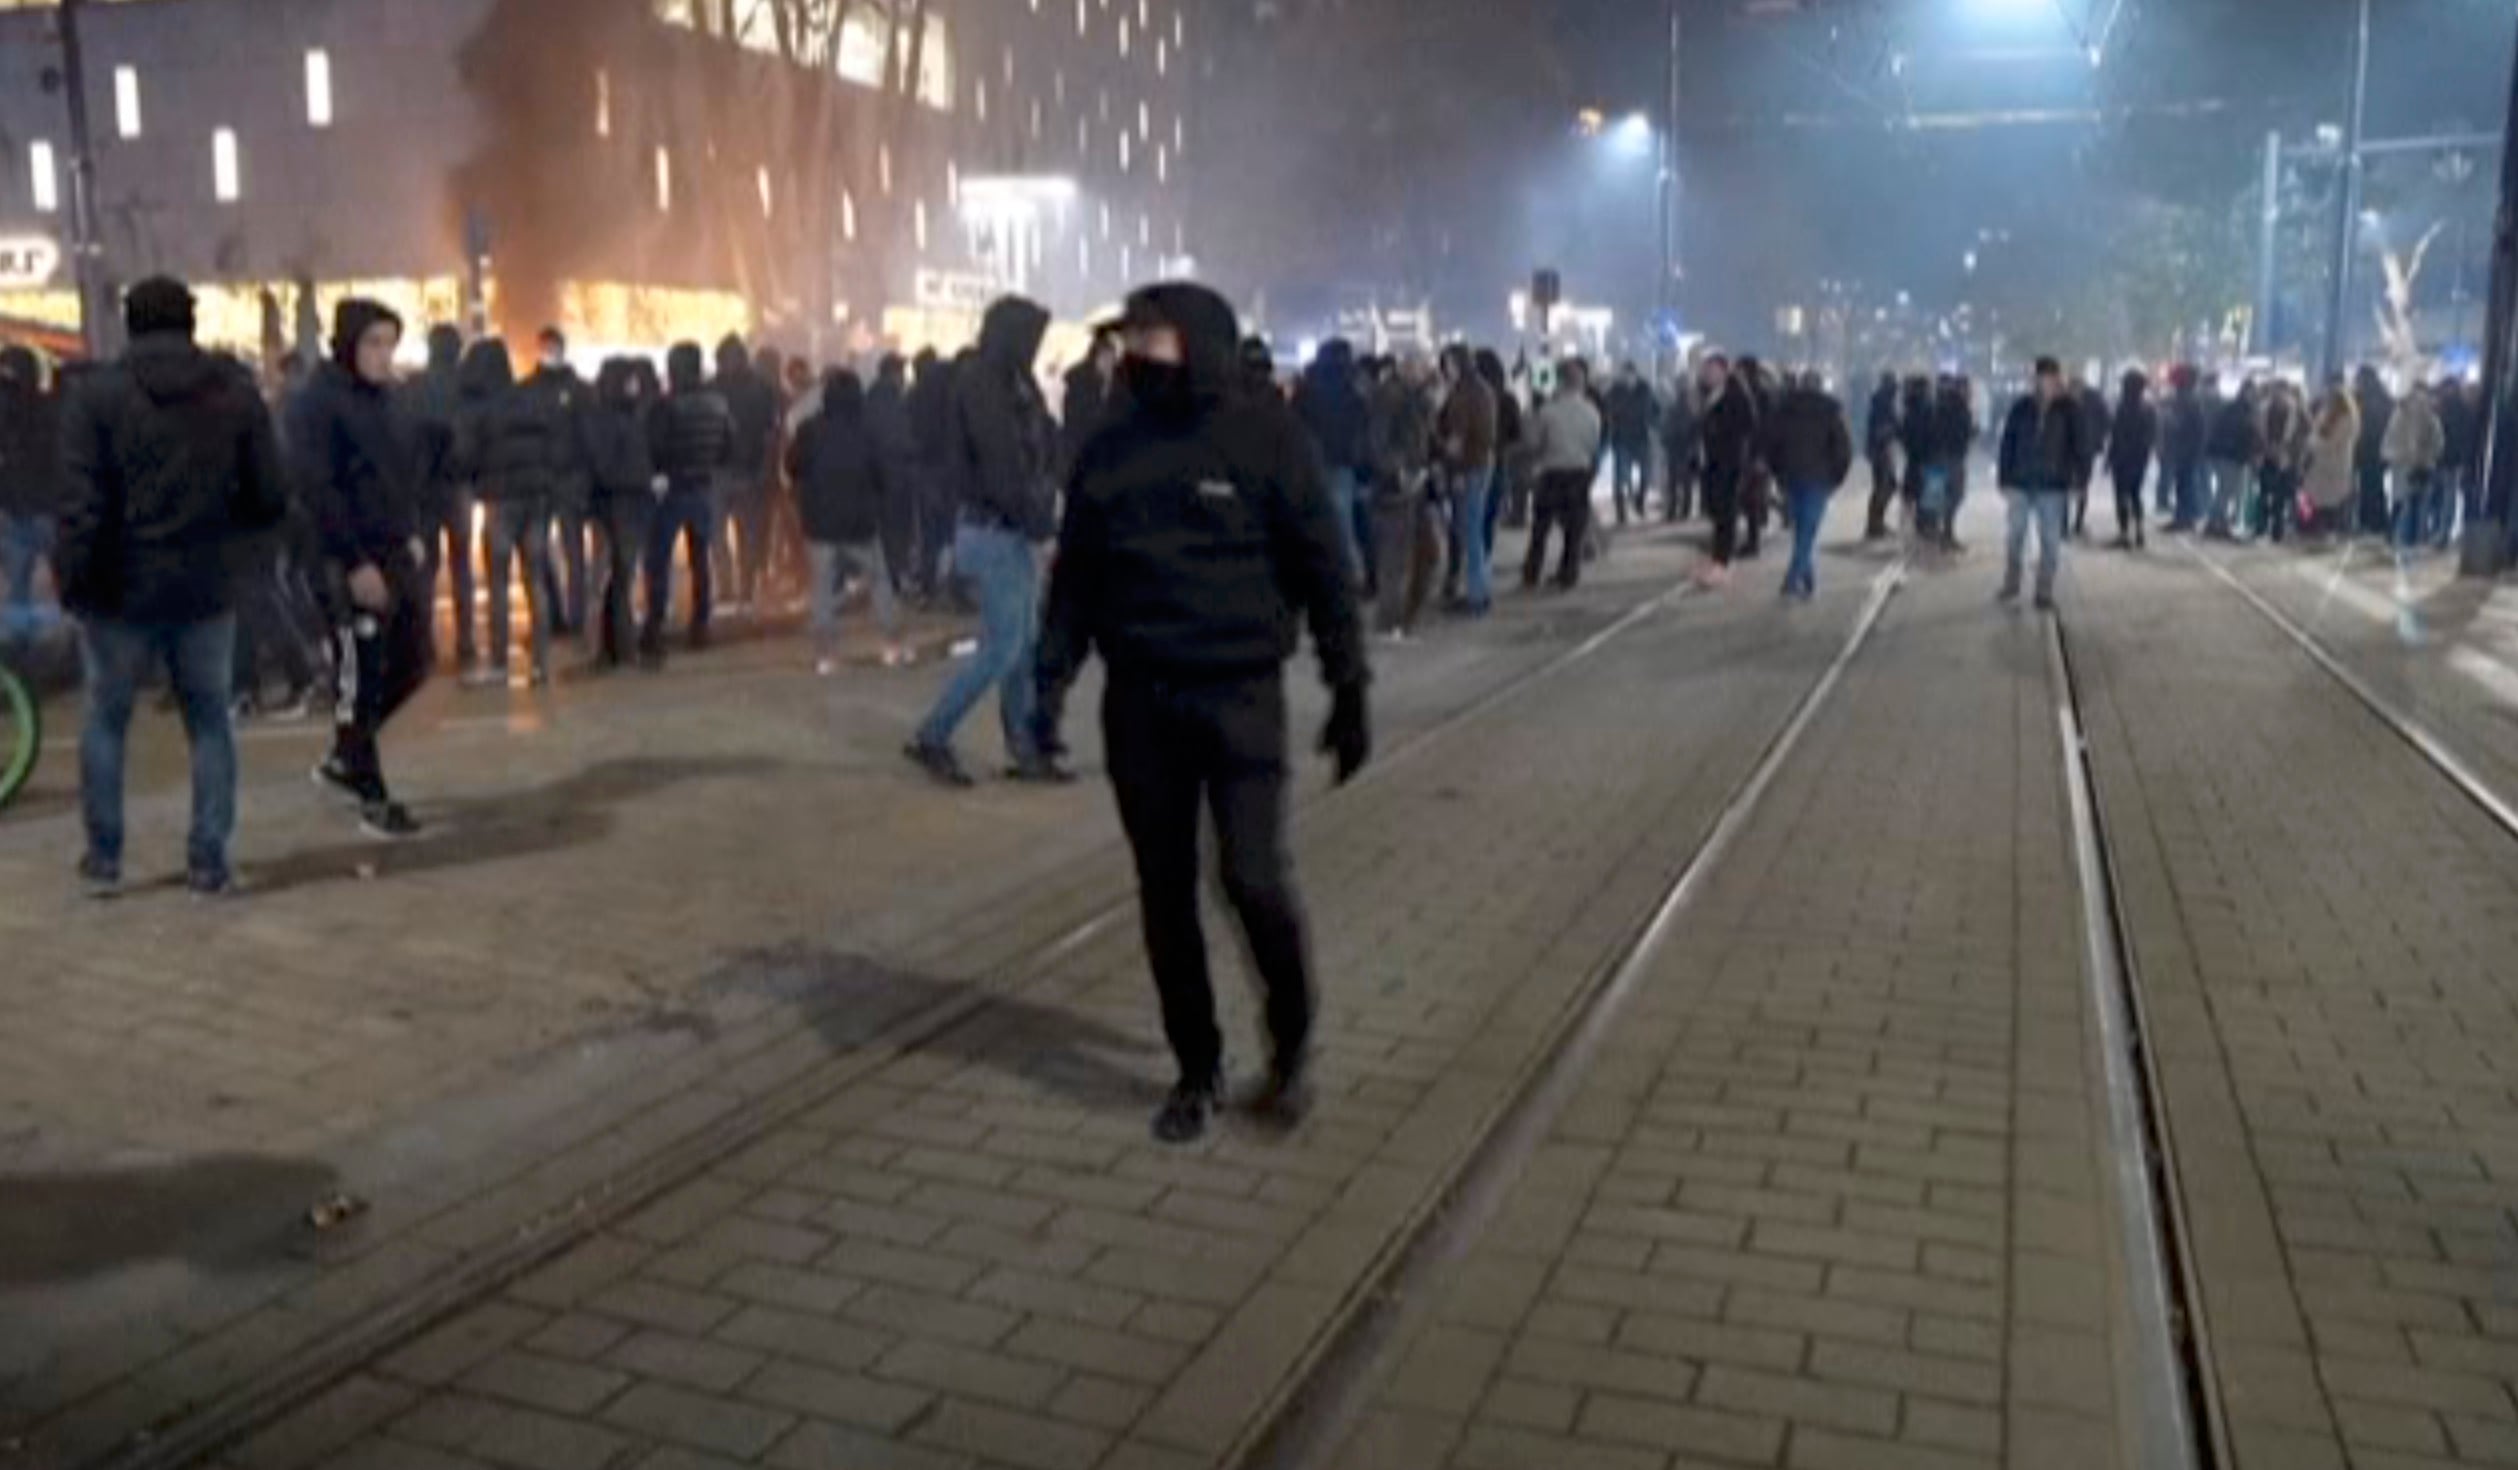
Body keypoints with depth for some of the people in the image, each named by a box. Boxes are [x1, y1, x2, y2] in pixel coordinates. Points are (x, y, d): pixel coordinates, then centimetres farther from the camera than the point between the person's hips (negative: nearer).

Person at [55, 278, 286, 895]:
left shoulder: (96, 396, -7)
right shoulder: (238, 393, 1)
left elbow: (81, 504, -13)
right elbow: (269, 499, 0)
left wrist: (71, 579, -2)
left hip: (121, 589, -1)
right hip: (205, 589, 1)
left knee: (106, 718, 14)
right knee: (210, 720, 11)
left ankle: (103, 856, 20)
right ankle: (209, 862, 9)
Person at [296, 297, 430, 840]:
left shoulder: (381, 397, 13)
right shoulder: (319, 402, -11)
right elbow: (316, 489, -17)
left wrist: (410, 533, 9)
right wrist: (355, 563, -19)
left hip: (397, 553, 8)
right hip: (353, 562, -8)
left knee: (412, 663, 12)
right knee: (359, 678, 0)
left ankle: (344, 759, 28)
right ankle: (373, 800, 9)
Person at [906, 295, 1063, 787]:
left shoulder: (1011, 384, 12)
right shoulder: (980, 385, -14)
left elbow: (1044, 446, 8)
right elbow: (1000, 465, -19)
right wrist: (1034, 515, -12)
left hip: (1014, 531, 9)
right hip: (995, 532, -9)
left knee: (1024, 647, 10)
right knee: (1001, 650, -5)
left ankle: (1025, 750, 16)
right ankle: (932, 740, 5)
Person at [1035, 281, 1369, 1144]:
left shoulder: (1264, 437, -4)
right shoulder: (1111, 451, 6)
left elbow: (1323, 569, -2)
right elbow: (1075, 576, 11)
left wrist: (1349, 691, -4)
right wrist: (1052, 682, 2)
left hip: (1240, 692, -4)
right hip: (1140, 698, 4)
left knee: (1253, 877, -10)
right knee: (1165, 892, 8)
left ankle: (1292, 1044, 17)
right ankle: (1197, 1067, 24)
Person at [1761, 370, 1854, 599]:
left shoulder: (1785, 408, 5)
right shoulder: (1830, 411, -2)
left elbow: (1765, 441, 2)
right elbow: (1843, 445, -8)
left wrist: (1779, 471, 11)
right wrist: (1836, 476, 3)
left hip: (1791, 477, 3)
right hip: (1818, 479, -3)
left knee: (1803, 531, 15)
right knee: (1808, 532, -3)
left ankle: (1809, 582, 20)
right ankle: (1792, 580, -16)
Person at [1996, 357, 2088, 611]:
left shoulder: (2069, 409, -2)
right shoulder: (2022, 407, -1)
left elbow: (2079, 445, 0)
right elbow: (2008, 444, 1)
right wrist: (2006, 480, -2)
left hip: (2053, 486, 0)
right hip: (2021, 484, 1)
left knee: (2050, 541, 3)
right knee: (2015, 536, 7)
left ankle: (2045, 592, 10)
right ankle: (2010, 585, 21)